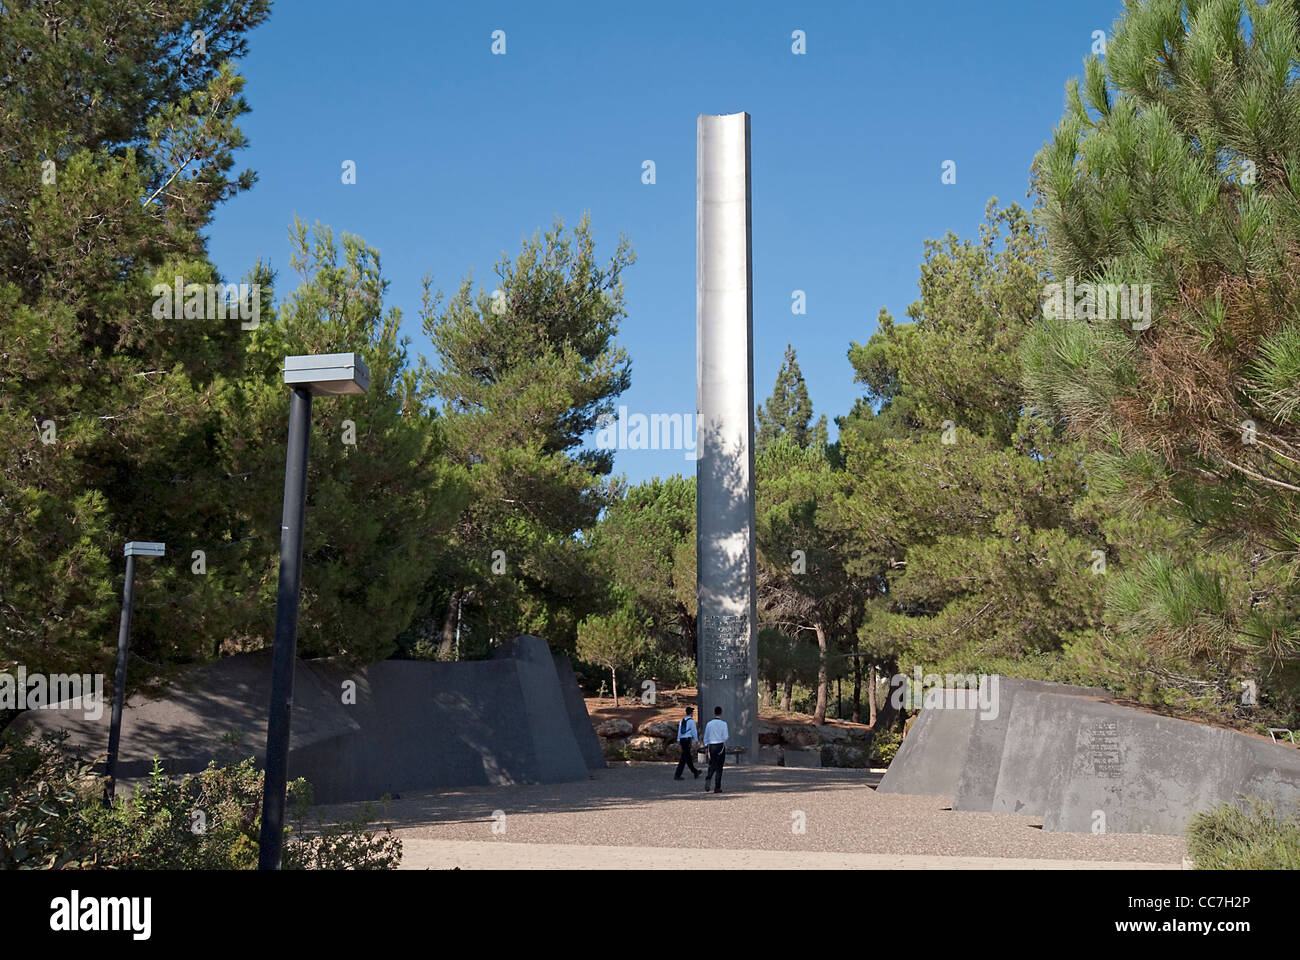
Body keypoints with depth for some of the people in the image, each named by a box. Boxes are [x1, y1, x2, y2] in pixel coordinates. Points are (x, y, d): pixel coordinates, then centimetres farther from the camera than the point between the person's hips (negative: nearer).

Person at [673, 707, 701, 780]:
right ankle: (677, 775, -8)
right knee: (684, 758, -5)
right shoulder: (691, 721, -8)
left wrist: (678, 741, 12)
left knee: (688, 757, 19)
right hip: (688, 740, -8)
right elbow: (694, 731, -6)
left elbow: (679, 731, 11)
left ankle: (695, 772, 35)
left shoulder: (682, 720, 12)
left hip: (682, 740, 8)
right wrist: (695, 741, 4)